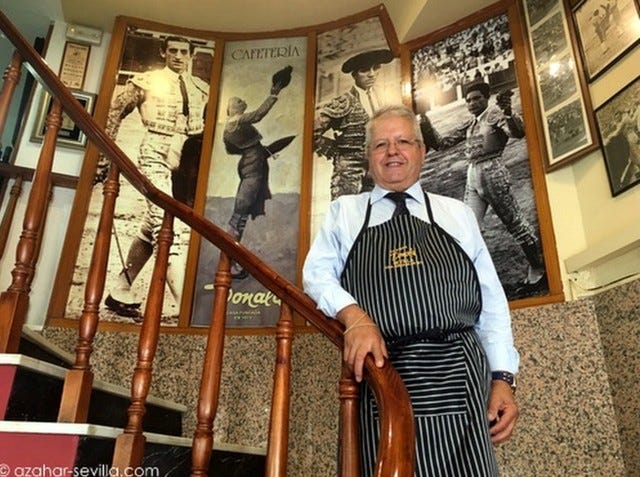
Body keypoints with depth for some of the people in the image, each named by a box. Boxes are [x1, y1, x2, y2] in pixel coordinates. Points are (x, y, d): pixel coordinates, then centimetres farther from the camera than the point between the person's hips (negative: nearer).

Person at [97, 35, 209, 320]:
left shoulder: (201, 89, 16)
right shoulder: (146, 82, 7)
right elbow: (115, 112, 10)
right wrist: (105, 155, 5)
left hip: (187, 159, 5)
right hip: (156, 154, -4)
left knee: (152, 227, 8)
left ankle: (120, 293, 23)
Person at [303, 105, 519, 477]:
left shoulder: (457, 213, 17)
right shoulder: (343, 211, 15)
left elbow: (491, 301, 14)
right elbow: (317, 274, 2)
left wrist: (503, 377, 5)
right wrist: (354, 316, -18)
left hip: (458, 375, 2)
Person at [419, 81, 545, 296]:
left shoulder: (495, 114, -1)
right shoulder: (469, 125, 18)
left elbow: (518, 132, -20)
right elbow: (442, 142, 18)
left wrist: (508, 112, -38)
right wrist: (425, 125, 4)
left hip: (492, 173, -6)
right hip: (472, 178, 7)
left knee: (516, 223, 3)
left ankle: (538, 272, 18)